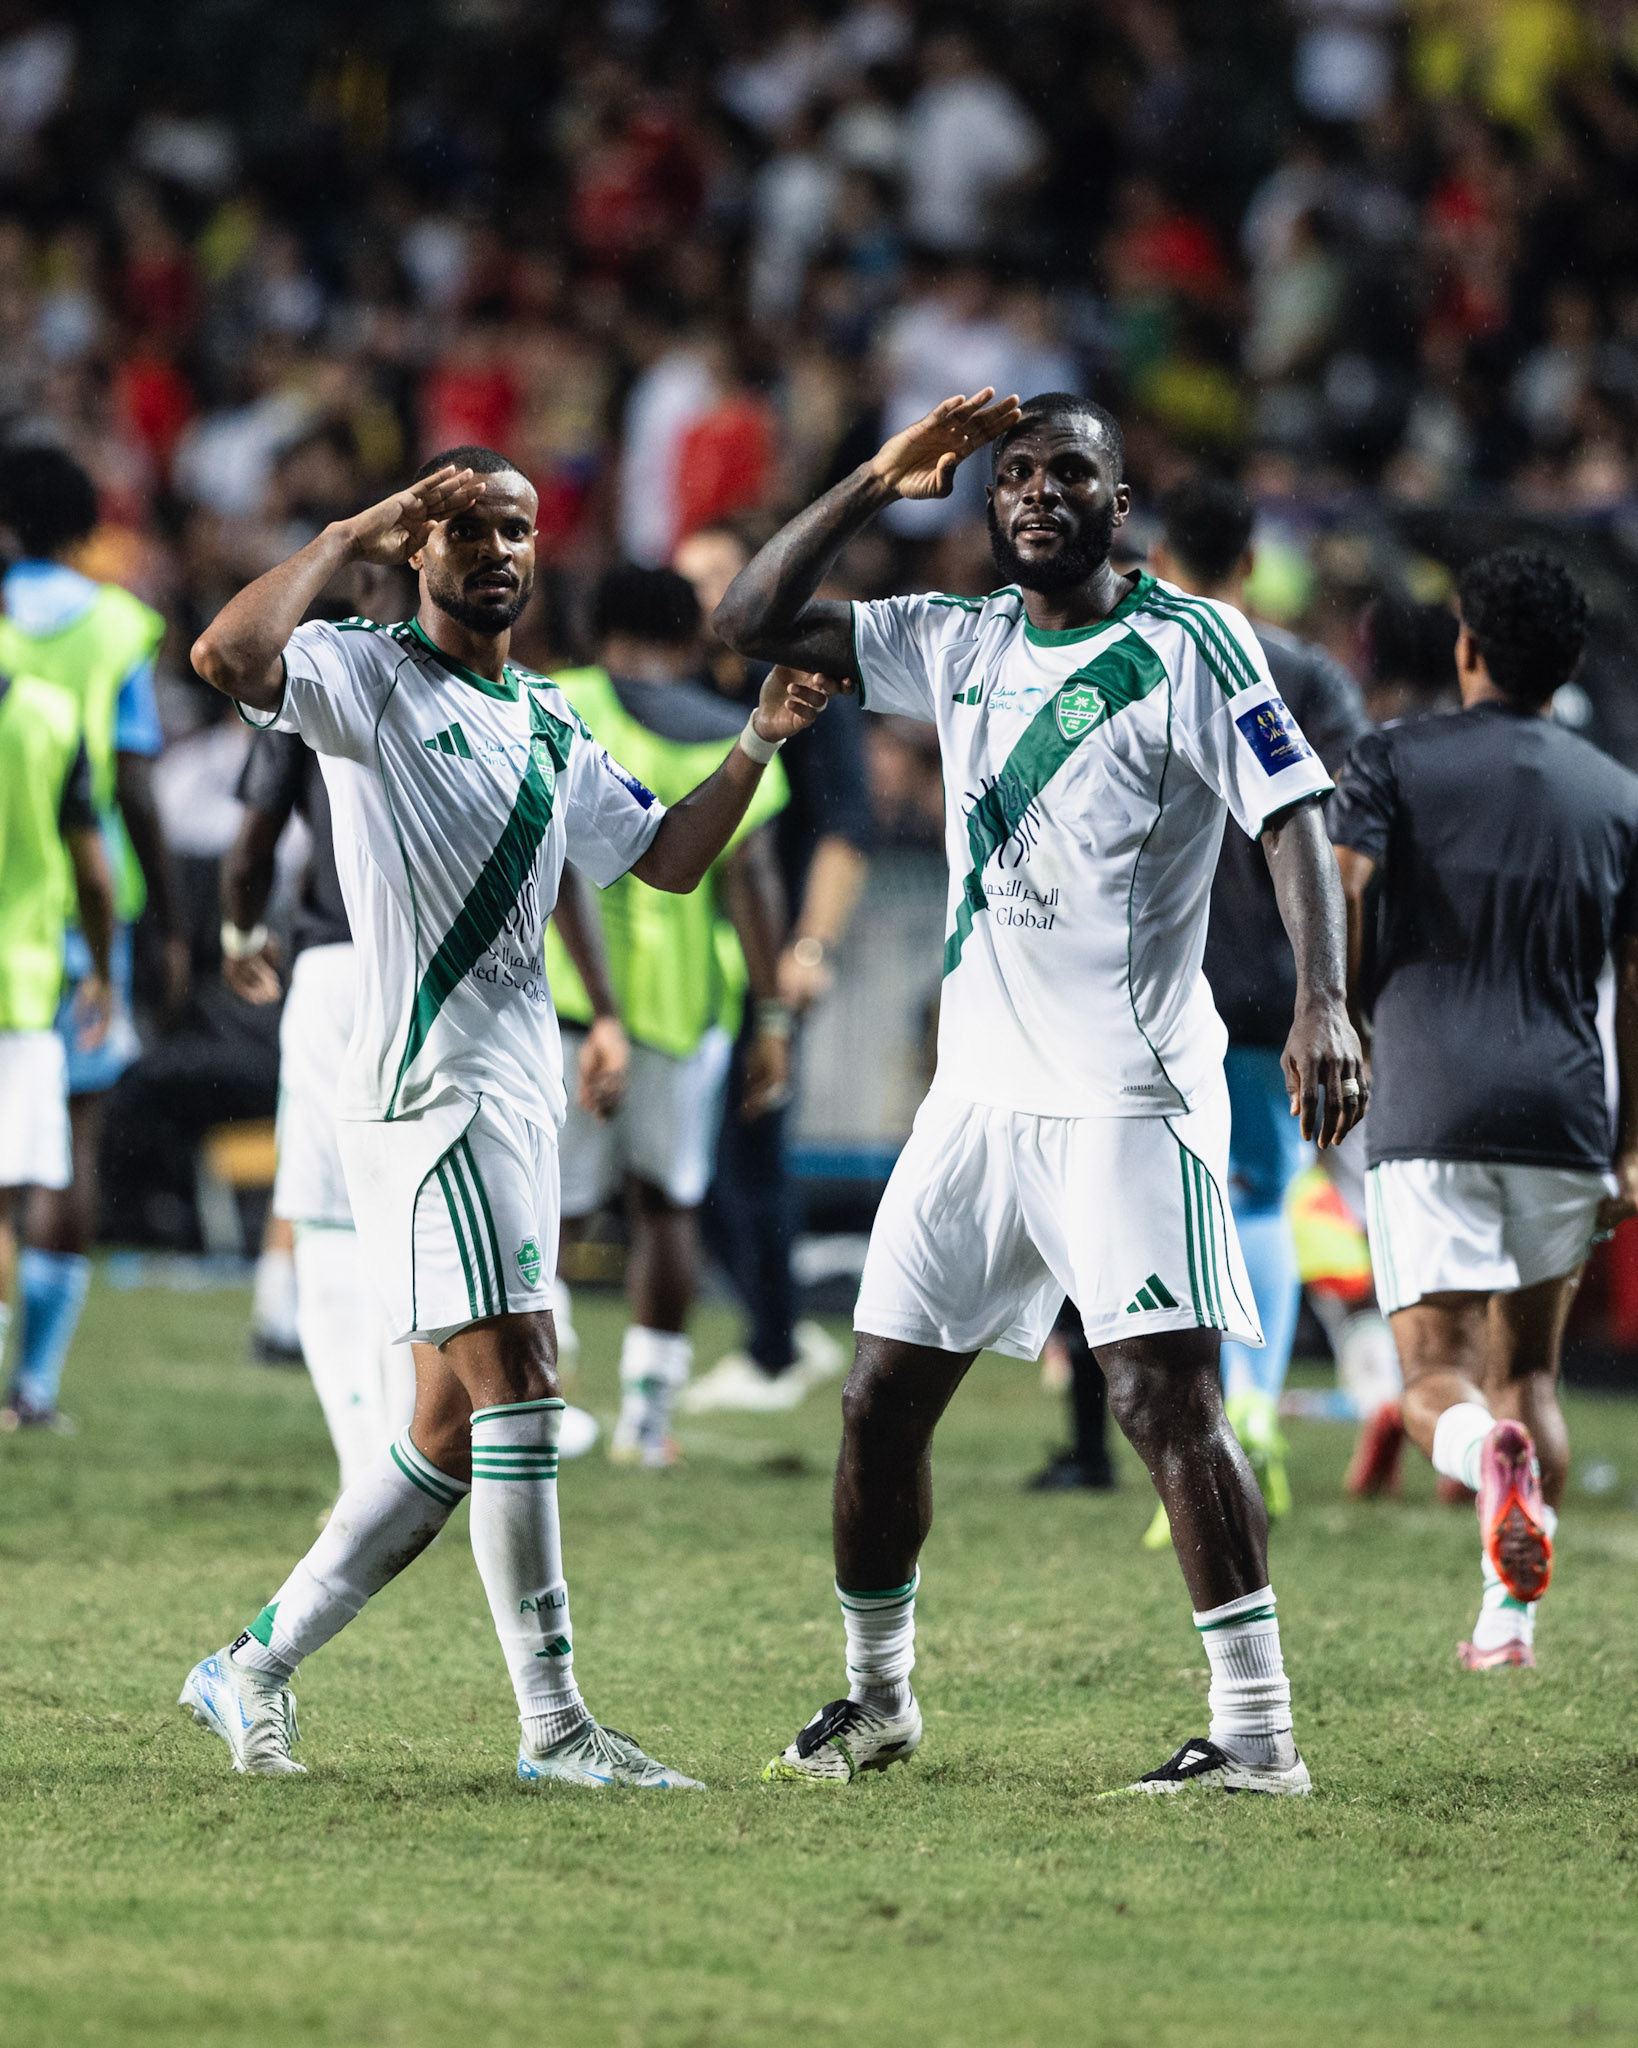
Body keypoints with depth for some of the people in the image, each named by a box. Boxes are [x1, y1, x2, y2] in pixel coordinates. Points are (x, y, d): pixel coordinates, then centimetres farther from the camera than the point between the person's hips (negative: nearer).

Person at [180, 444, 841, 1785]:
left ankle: (255, 1668, 20)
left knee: (453, 1437, 10)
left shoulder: (551, 727, 20)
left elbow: (667, 860, 24)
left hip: (517, 1095, 9)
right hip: (426, 1081, -9)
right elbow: (228, 655, -23)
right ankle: (554, 1723, -12)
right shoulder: (366, 677, -4)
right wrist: (352, 538, -16)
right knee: (516, 1380, -14)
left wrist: (758, 743, 12)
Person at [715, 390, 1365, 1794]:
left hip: (1129, 1097, -6)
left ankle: (1260, 1729, -14)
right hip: (980, 1089, 6)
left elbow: (1294, 818, -12)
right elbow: (753, 622, 12)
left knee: (1169, 1395, -15)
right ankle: (877, 1698, 26)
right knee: (884, 1398, 9)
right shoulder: (956, 647, 12)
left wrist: (1322, 1004, -26)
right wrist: (880, 483, 1)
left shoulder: (1192, 648, -6)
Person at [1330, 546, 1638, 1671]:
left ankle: (1490, 1454, -37)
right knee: (1530, 1371, 19)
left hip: (1430, 1112, -3)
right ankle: (1510, 1615, 13)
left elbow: (1332, 894, -10)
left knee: (1438, 1378, -2)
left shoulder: (1396, 760, 3)